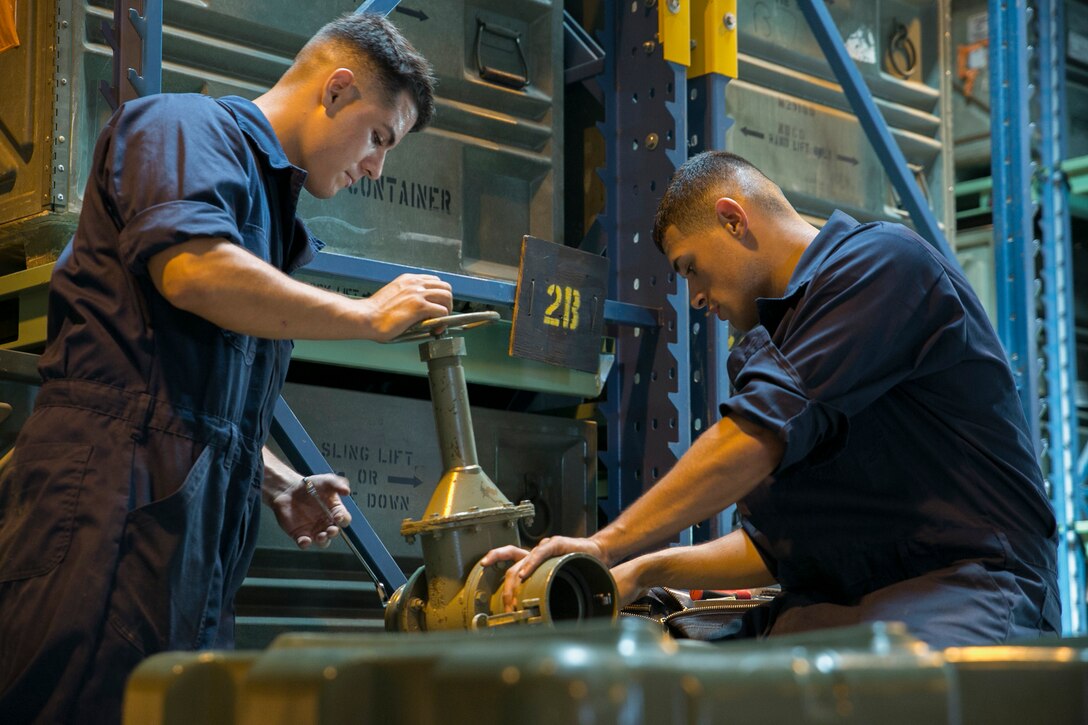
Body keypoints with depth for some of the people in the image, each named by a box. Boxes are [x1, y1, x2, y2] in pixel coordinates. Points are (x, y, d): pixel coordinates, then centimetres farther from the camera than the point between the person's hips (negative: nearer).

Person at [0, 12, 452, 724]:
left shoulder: (274, 217, 29)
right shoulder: (184, 125, 1)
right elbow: (193, 270, -20)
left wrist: (279, 485, 18)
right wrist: (369, 316, -11)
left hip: (197, 526, 9)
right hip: (114, 493, -9)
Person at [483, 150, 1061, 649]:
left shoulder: (881, 261, -3)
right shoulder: (790, 328, 26)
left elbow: (763, 436, -15)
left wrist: (608, 544, -11)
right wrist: (644, 571, 17)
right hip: (834, 608, 8)